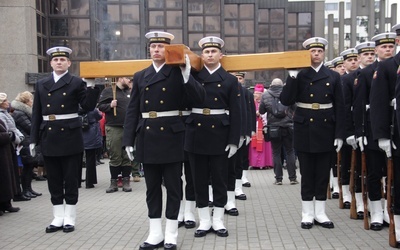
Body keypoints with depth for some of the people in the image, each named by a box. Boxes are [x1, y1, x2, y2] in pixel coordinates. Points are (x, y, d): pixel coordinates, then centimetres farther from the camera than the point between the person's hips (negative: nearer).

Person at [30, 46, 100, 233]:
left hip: (70, 137, -3)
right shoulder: (41, 84, 11)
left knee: (71, 180, 3)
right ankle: (58, 218, 19)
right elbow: (36, 114, 10)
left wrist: (91, 87, -17)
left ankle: (69, 219, 13)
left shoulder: (76, 83, 1)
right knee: (54, 180, 9)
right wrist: (33, 139, 6)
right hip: (48, 137, 4)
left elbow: (89, 107, -5)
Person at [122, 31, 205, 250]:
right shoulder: (140, 76, 11)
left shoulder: (179, 73, 0)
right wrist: (128, 140, 2)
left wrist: (186, 76, -21)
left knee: (173, 187, 4)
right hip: (147, 137, 4)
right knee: (152, 187, 10)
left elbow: (199, 98, -11)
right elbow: (132, 110, 8)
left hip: (171, 137, -4)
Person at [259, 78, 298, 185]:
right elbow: (295, 108, 2)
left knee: (276, 153, 8)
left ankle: (278, 178, 8)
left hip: (273, 127, 1)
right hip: (287, 127, 0)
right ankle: (292, 178, 8)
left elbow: (261, 111, 5)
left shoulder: (265, 95, -1)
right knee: (290, 151, 7)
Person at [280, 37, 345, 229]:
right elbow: (286, 101, -10)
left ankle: (320, 213, 19)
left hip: (326, 130, 2)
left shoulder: (333, 76, 6)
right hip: (304, 130, -2)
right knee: (307, 174, 5)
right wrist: (292, 77, -17)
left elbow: (339, 107, 4)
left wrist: (339, 134, -2)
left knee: (323, 173, 8)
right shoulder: (298, 76, 1)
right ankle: (307, 214, 15)